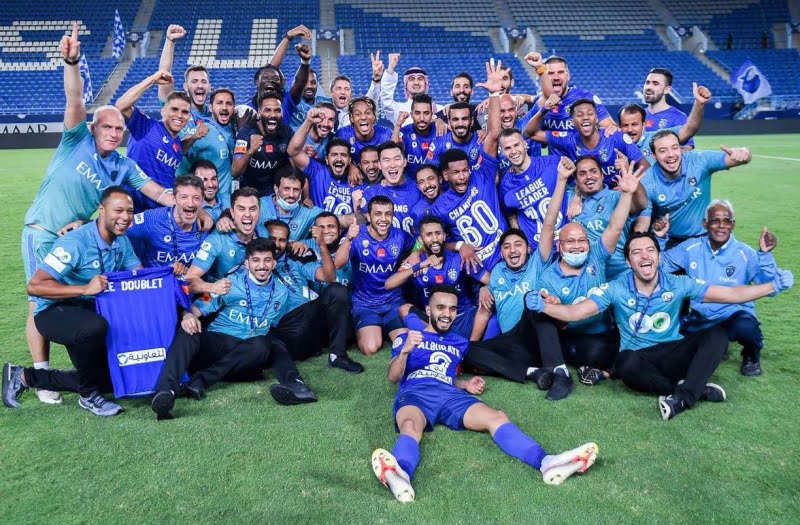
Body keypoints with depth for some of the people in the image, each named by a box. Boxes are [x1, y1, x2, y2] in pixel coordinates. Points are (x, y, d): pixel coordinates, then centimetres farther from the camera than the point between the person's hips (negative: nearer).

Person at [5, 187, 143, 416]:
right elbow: (35, 286, -28)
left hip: (88, 311, 8)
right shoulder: (76, 242, -25)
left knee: (108, 379, 10)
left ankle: (25, 377, 22)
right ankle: (89, 395, -15)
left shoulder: (122, 241, -1)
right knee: (94, 327, -41)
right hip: (54, 311, -8)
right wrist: (85, 289, -36)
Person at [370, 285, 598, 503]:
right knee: (411, 427, -40)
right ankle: (400, 474, -72)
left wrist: (465, 384, 16)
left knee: (497, 417, -26)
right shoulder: (407, 337, 20)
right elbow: (393, 377, 9)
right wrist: (405, 351, -11)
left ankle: (547, 463, -49)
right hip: (414, 392, -3)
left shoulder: (459, 343, 34)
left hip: (450, 394, 4)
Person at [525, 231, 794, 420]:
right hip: (638, 358, -2)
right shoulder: (616, 289, -6)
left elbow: (730, 294, 0)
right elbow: (577, 312, -12)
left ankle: (682, 398, -32)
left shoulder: (678, 284, -1)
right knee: (628, 365, -38)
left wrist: (772, 286, -9)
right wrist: (543, 306, -28)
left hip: (673, 354, 3)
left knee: (718, 334, -21)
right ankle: (696, 388, -21)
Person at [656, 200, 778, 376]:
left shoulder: (745, 253, -8)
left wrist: (765, 254, -29)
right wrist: (659, 238, -10)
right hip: (700, 318, 4)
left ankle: (751, 355, 3)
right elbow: (660, 264, 4)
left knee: (745, 327, -37)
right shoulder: (691, 247, -1)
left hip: (734, 314, -3)